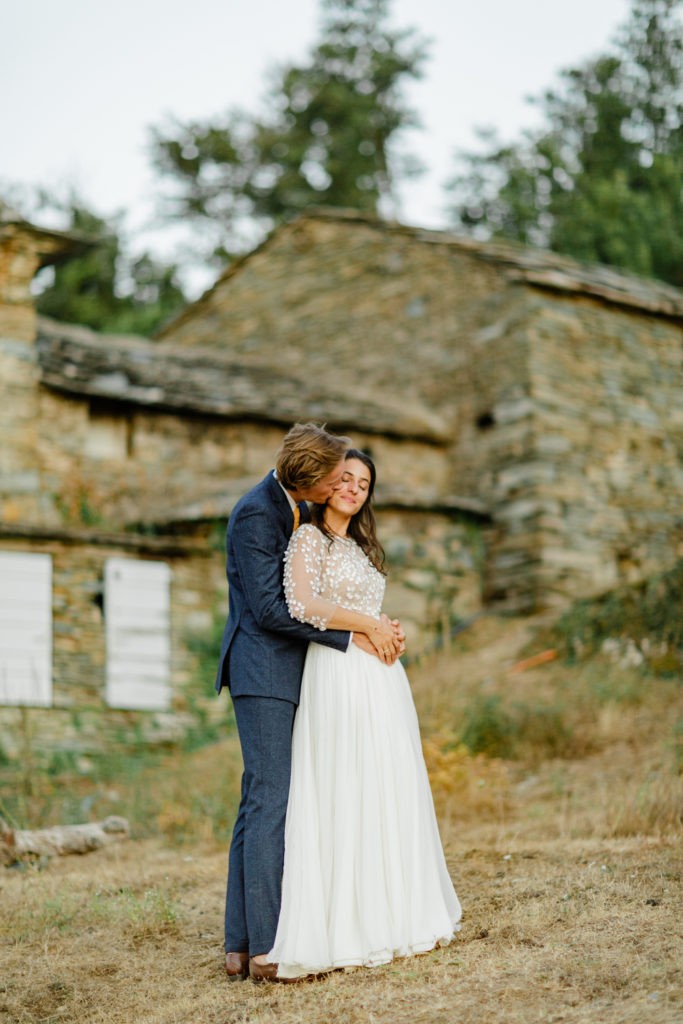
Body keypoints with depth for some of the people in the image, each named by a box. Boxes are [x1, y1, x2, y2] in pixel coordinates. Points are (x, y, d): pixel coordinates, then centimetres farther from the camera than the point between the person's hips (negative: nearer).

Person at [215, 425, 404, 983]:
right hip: (262, 670, -9)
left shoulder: (304, 512, 13)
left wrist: (380, 626, 2)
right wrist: (353, 633, -16)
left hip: (289, 674, 9)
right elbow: (270, 608, -19)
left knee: (260, 803, 7)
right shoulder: (255, 513, -15)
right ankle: (265, 948, -9)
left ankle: (240, 946, 10)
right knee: (270, 801, -11)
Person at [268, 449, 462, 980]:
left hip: (381, 677, 8)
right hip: (338, 675, -8)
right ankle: (342, 929, -5)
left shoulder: (359, 546, 22)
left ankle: (392, 916, 13)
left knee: (389, 791, 7)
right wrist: (368, 624, -11)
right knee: (344, 792, -8)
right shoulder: (309, 538, -3)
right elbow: (301, 604, -18)